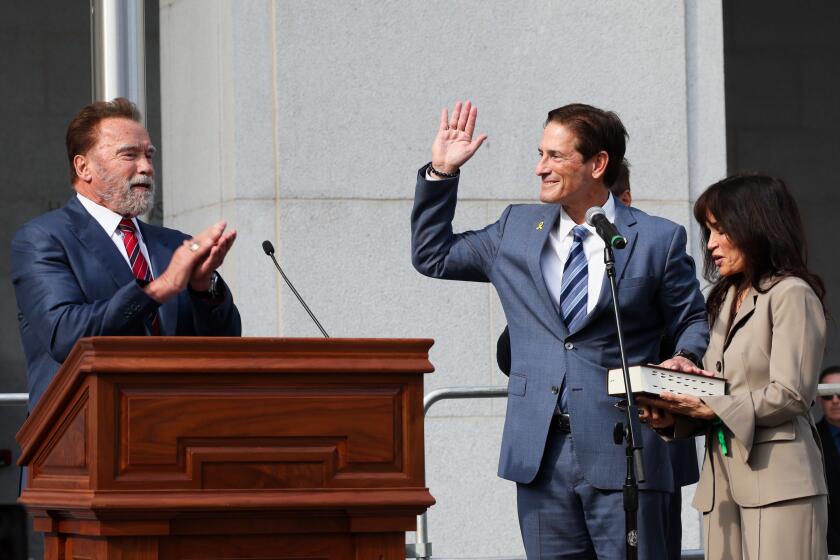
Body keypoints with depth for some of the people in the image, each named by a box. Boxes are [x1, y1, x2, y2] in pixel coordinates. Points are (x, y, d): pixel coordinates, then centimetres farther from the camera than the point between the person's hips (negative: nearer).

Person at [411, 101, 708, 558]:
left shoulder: (657, 240, 2)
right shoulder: (516, 229, 13)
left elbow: (693, 322, 8)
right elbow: (432, 255, 21)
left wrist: (684, 360, -13)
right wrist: (441, 173, 13)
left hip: (622, 456, -4)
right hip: (540, 456, 4)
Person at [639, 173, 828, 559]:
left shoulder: (792, 295, -3)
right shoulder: (726, 299, 22)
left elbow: (791, 395, -11)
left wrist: (711, 408, -14)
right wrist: (674, 416, 1)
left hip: (776, 481, -7)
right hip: (724, 482, 7)